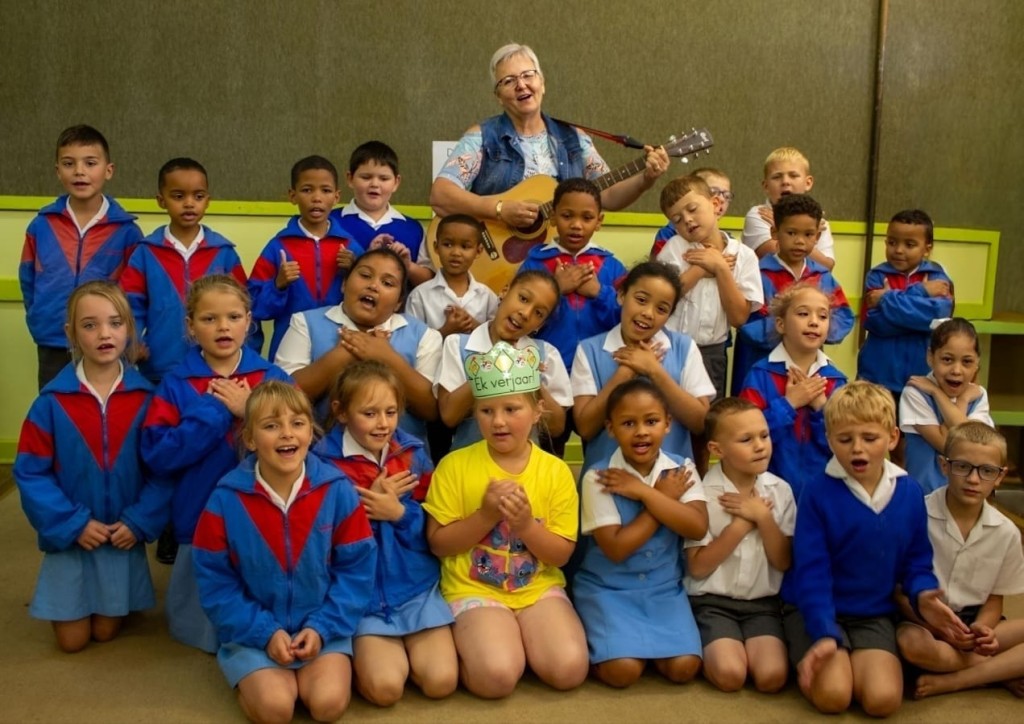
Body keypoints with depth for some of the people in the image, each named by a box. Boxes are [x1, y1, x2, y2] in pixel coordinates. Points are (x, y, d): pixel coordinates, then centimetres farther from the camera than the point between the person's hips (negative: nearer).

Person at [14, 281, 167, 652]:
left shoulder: (145, 397, -9)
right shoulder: (52, 401, -13)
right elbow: (30, 473, -10)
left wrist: (140, 522, -15)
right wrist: (72, 524, -16)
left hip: (124, 535, 1)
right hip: (71, 535, -1)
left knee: (106, 631, 10)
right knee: (73, 640, 8)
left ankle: (115, 603, 43)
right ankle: (55, 602, 39)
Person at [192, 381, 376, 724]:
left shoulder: (337, 490, -10)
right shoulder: (225, 500, -11)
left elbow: (357, 569, -4)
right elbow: (215, 583, -6)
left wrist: (322, 627, -14)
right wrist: (266, 632, -14)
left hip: (322, 627, 1)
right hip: (253, 632, 0)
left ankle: (307, 671, 11)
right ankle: (253, 677, 12)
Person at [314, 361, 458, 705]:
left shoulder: (413, 453, 2)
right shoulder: (325, 463, -9)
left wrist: (400, 513, -15)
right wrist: (366, 504, -18)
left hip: (417, 586, 3)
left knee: (441, 681, -13)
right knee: (385, 687, -19)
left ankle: (407, 649, 18)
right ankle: (359, 654, 13)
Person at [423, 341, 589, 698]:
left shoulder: (556, 471, -3)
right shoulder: (454, 465, -7)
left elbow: (561, 554, -2)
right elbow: (438, 544, -6)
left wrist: (526, 524, -21)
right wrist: (486, 514, -19)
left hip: (539, 587, 2)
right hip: (474, 589, -2)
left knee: (570, 669, -21)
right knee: (497, 675, -27)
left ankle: (523, 639, 8)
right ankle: (466, 643, 5)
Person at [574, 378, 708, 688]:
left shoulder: (682, 469, -2)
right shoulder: (597, 477, -13)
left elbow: (698, 528, -16)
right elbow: (616, 549, -19)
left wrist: (644, 491, -22)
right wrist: (667, 497, -16)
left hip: (665, 588, 3)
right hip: (608, 588, -3)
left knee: (683, 667, -17)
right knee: (623, 670, -22)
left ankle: (647, 642, 14)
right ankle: (599, 642, 11)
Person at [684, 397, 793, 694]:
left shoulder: (780, 491, 1)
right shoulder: (703, 493, -9)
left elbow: (784, 562, -1)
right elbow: (698, 567, -11)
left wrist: (762, 516, -15)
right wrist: (742, 524, -17)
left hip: (763, 602, 2)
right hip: (713, 601, -2)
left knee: (772, 676, -22)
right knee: (730, 674, -24)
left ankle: (746, 647, 8)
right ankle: (711, 649, 7)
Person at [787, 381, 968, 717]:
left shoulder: (909, 493, -2)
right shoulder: (817, 493, -15)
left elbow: (916, 561, 8)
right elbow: (811, 573, -15)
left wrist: (923, 595, -15)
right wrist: (824, 634, -26)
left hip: (874, 615, 3)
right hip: (815, 612, -3)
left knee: (883, 699, -19)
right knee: (832, 695, -23)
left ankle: (848, 663, 11)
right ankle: (807, 661, 10)